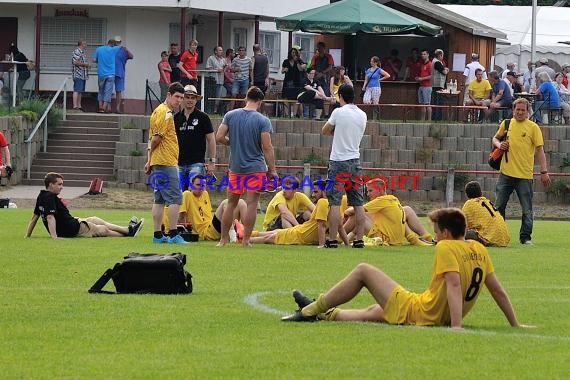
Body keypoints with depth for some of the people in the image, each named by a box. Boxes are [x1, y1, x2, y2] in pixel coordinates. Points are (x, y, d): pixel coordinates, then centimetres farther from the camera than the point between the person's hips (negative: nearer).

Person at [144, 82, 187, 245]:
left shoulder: (159, 111, 19)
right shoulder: (166, 113, -12)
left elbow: (153, 138, 18)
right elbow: (156, 138, -17)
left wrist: (150, 160, 14)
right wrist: (151, 159, -2)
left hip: (157, 163, 10)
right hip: (167, 162, -10)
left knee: (159, 199, 9)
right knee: (175, 199, -9)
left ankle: (158, 235, 9)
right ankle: (173, 234, -12)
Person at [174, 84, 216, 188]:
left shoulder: (203, 117, -1)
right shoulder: (176, 118, 10)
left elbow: (211, 140, 0)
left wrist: (212, 161, -4)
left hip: (196, 163, -4)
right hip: (180, 163, 4)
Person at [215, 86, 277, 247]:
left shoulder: (230, 115, 0)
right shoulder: (263, 121, -9)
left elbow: (219, 137, -1)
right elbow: (267, 147, -11)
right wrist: (272, 170, -6)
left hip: (235, 167, 3)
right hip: (256, 167, -3)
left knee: (231, 203, 12)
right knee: (251, 204, 0)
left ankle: (223, 239, 17)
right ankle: (246, 240, 0)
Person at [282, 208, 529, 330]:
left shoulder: (446, 248, -18)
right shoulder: (480, 251, 4)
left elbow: (454, 285, -31)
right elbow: (498, 291, 5)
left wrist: (456, 327, -38)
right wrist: (515, 325, 11)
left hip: (414, 312, -8)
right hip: (442, 320, 8)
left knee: (363, 270, 7)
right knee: (373, 312, 33)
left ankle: (312, 311, 17)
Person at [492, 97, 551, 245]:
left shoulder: (533, 127, -1)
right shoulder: (506, 124, 8)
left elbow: (540, 150, -2)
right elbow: (495, 138, 25)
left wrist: (544, 172, -8)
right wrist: (499, 144, 1)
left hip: (525, 175, -3)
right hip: (506, 173, 3)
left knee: (527, 210, 0)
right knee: (498, 206, 5)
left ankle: (525, 237, 10)